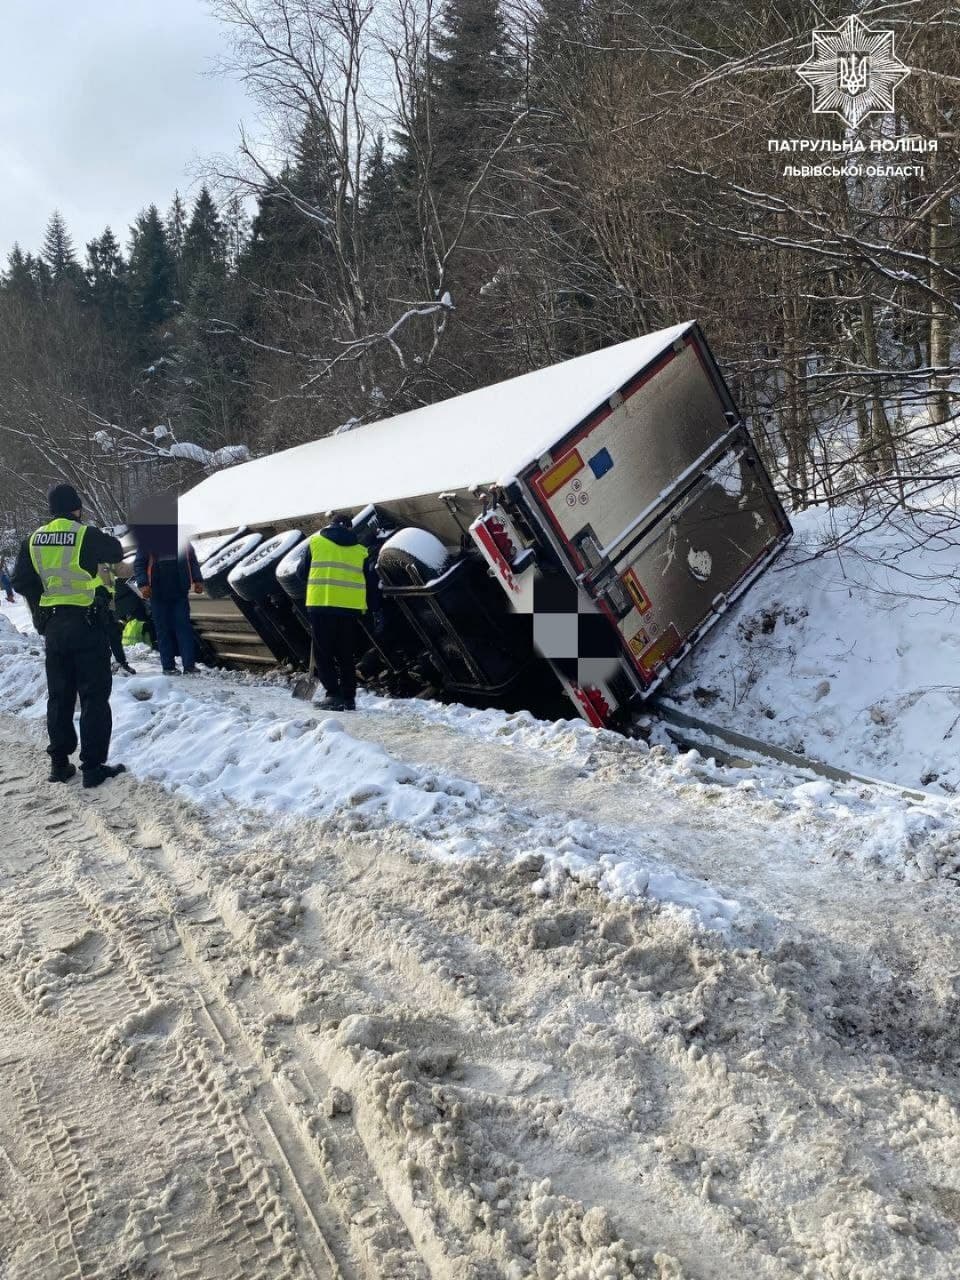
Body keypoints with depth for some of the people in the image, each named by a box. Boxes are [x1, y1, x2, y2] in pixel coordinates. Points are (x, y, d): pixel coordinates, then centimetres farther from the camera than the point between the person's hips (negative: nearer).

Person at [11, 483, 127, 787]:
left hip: (52, 627, 5)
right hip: (87, 625, -5)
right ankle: (93, 766, 0)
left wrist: (40, 611, 17)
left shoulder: (34, 539, 4)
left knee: (59, 696, 15)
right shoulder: (86, 535, -11)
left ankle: (59, 763, 19)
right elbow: (116, 552, 5)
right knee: (94, 696, 1)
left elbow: (20, 582, 5)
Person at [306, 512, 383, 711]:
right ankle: (349, 699, 12)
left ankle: (333, 695, -8)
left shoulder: (315, 541, 9)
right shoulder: (360, 550, 14)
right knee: (347, 656, 12)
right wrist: (377, 611, 14)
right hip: (351, 607, 2)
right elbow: (372, 583, 11)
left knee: (323, 654, 3)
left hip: (320, 605, -2)